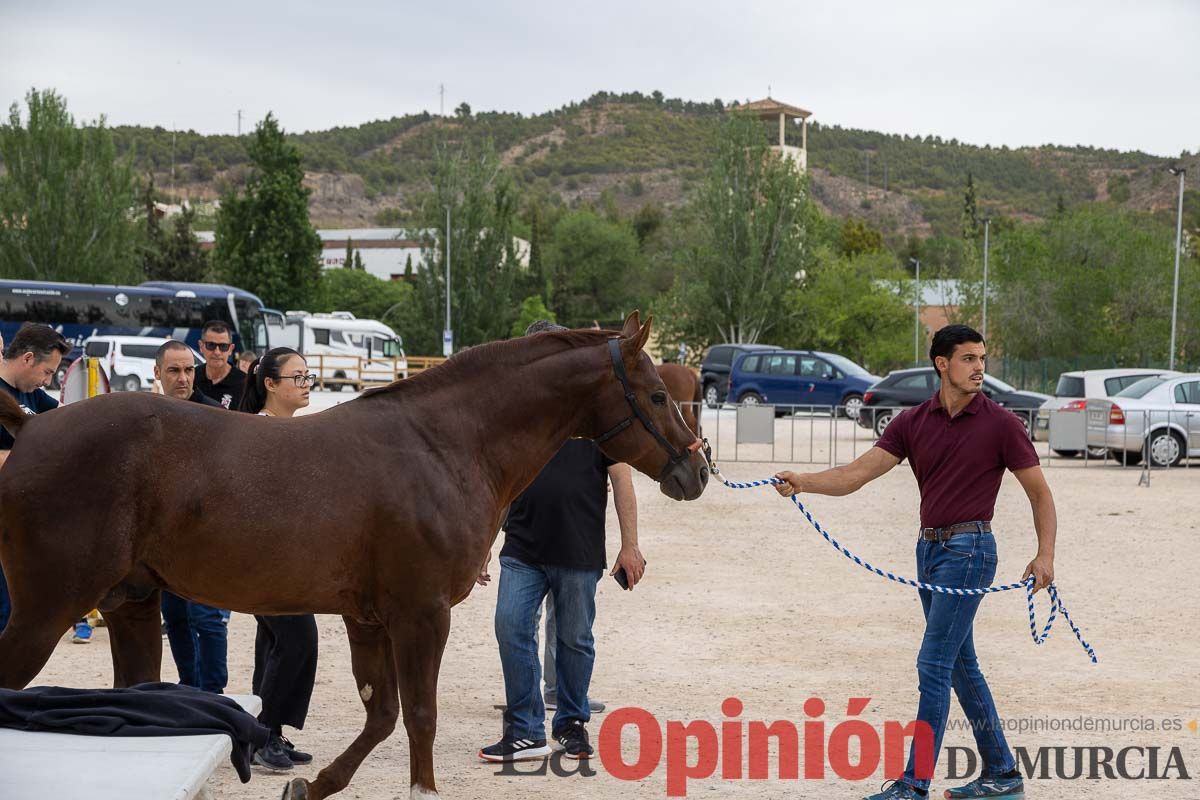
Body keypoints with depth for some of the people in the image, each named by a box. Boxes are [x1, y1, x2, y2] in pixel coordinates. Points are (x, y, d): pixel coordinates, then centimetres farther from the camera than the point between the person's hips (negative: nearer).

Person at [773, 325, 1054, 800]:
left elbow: (1040, 493, -2)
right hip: (929, 547, 7)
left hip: (968, 549, -7)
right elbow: (860, 472, -5)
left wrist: (1045, 555, -13)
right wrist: (804, 483, -22)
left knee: (934, 664, -9)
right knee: (961, 665, 13)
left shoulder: (1000, 424, -8)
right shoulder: (912, 422, 4)